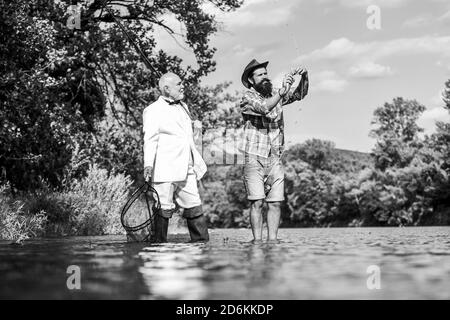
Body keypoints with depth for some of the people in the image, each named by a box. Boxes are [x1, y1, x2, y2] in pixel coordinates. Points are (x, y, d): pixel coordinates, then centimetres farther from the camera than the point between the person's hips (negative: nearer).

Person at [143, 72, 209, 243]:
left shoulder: (183, 107, 21)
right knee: (164, 209, -3)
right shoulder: (153, 110, -4)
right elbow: (150, 139, -13)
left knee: (194, 207, 7)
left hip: (186, 171, 7)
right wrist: (148, 164, -25)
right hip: (164, 171, -7)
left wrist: (197, 161, 31)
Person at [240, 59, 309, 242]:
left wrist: (304, 78, -13)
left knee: (275, 203, 0)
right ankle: (257, 241, -6)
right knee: (257, 202, -9)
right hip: (254, 159, -5)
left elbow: (299, 94, 6)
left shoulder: (274, 94, 12)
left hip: (275, 159, 5)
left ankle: (272, 240, 3)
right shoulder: (247, 98, -5)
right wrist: (282, 91, -35)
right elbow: (264, 108, -25)